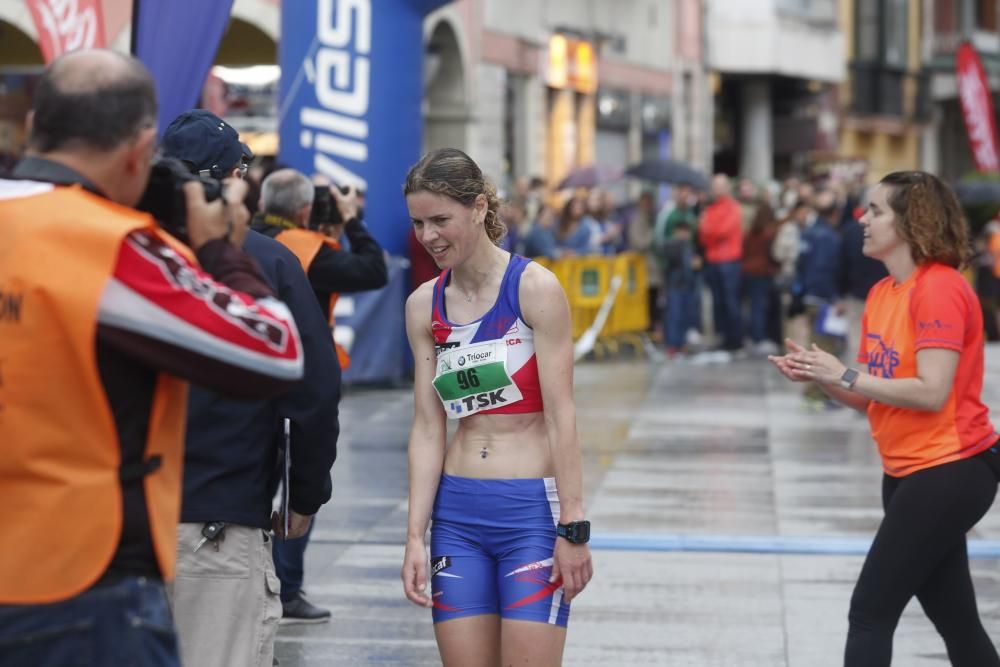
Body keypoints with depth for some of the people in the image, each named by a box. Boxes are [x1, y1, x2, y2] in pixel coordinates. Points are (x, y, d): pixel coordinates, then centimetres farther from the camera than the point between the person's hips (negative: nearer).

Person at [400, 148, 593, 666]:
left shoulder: (534, 288, -8)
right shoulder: (423, 306, 6)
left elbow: (560, 416, -10)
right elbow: (427, 429, 6)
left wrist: (572, 528, -13)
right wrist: (415, 537, 1)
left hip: (532, 508, -5)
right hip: (457, 512, 5)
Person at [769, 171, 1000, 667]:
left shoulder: (939, 288, -17)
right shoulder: (881, 294, 10)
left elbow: (932, 392, -24)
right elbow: (871, 398, 11)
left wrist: (845, 374, -19)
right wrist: (820, 376, -7)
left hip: (949, 471, -9)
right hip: (907, 473, 9)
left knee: (869, 613, -8)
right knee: (956, 622, 15)